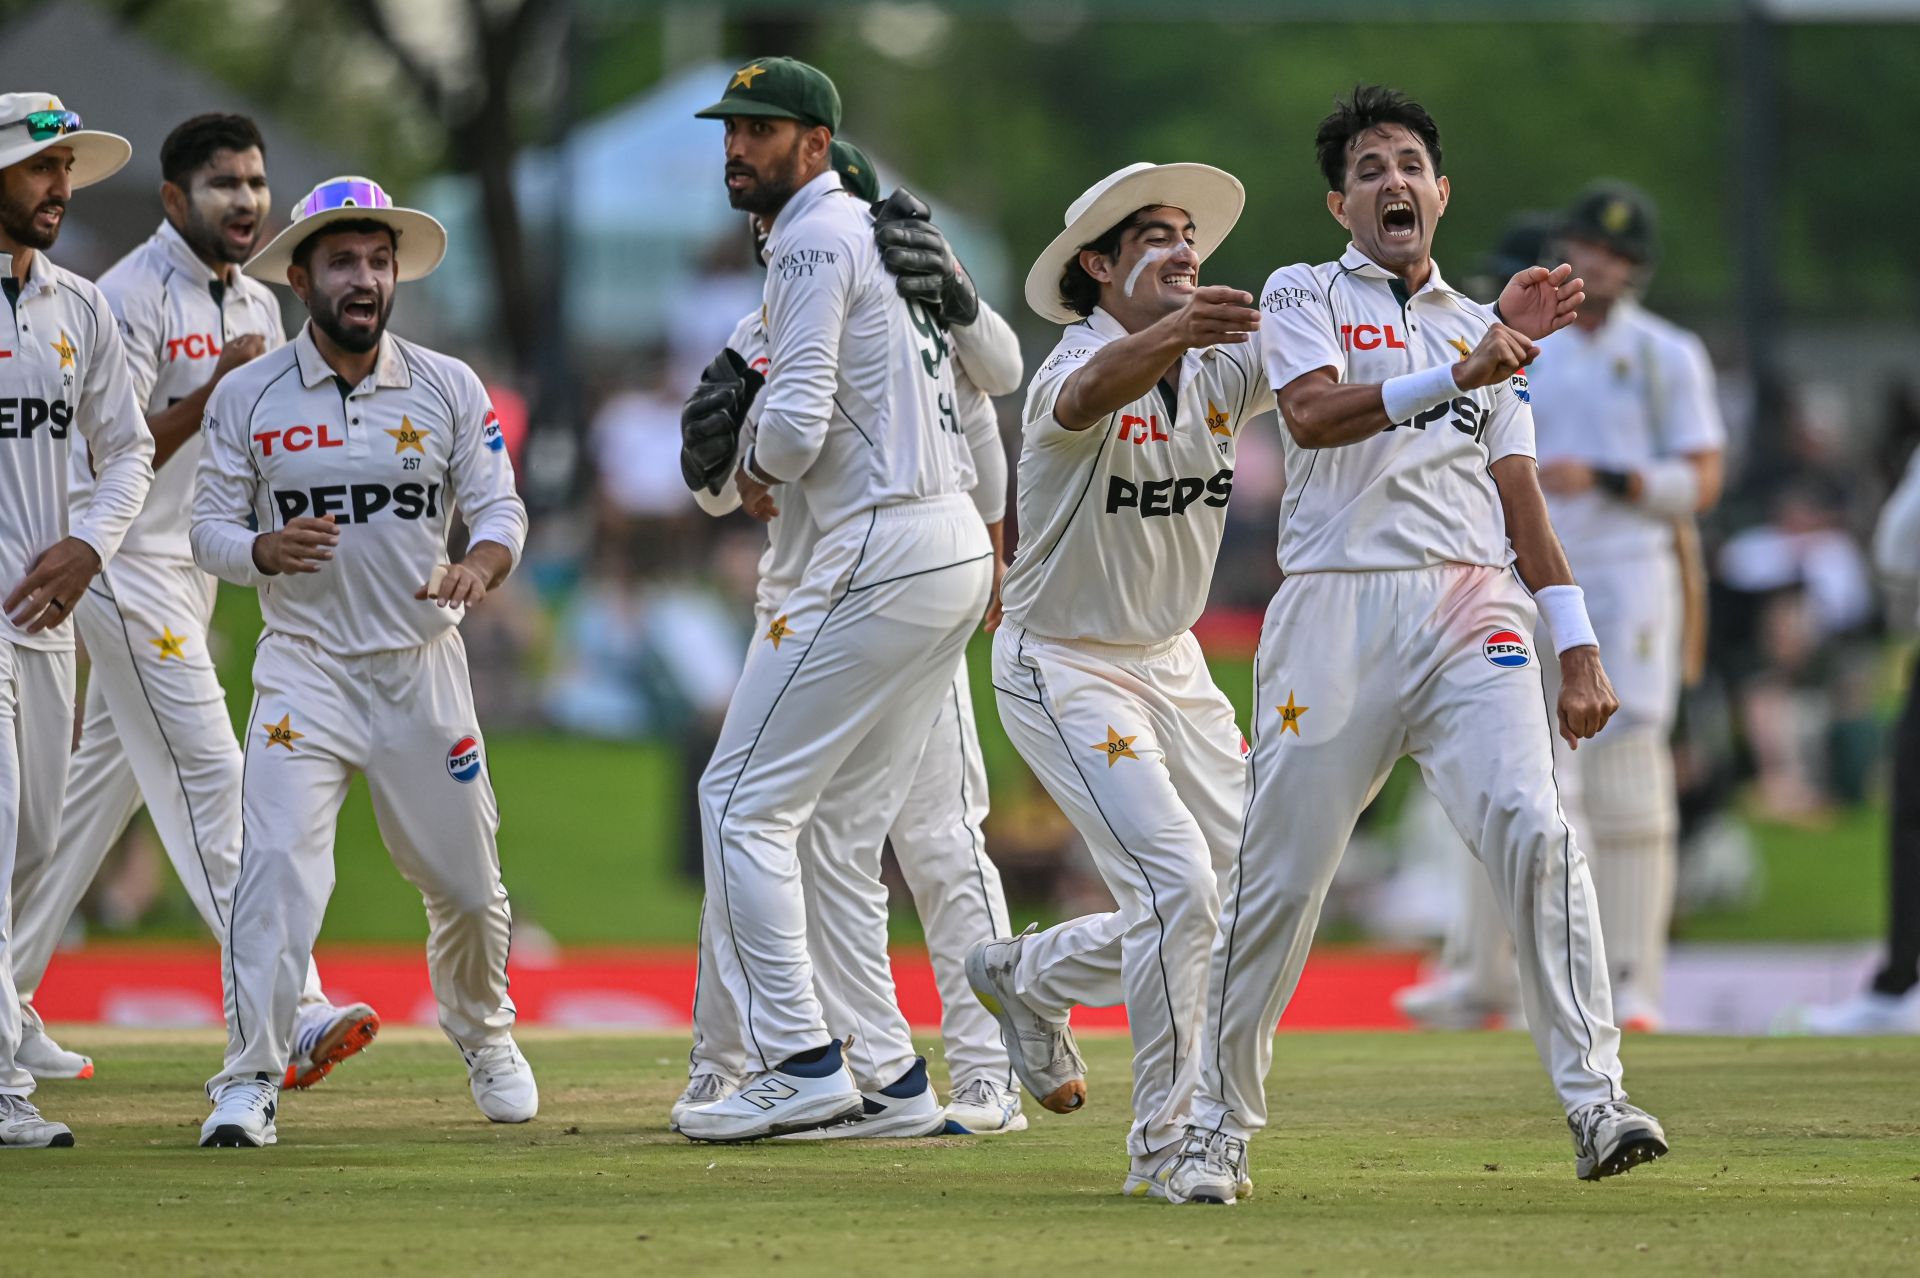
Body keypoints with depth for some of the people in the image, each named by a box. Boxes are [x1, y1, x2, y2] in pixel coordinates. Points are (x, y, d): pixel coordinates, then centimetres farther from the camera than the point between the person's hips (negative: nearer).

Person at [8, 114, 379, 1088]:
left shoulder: (254, 306, 12)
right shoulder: (133, 296, -15)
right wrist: (215, 388, -27)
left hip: (193, 565, 9)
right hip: (125, 560, -9)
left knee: (103, 782, 12)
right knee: (208, 777, -14)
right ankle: (290, 1014, -20)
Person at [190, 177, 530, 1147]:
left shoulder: (449, 390, 2)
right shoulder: (247, 396, -1)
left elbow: (499, 508, 0)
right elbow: (209, 529, 1)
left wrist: (478, 567, -23)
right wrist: (265, 548, -22)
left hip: (422, 664, 2)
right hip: (304, 666, -2)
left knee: (465, 884, 8)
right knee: (278, 864, -19)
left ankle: (483, 1037, 36)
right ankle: (249, 1080, -14)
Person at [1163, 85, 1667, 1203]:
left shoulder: (1483, 328, 24)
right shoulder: (1305, 296, 12)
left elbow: (1521, 499, 18)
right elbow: (1313, 414, -9)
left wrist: (1578, 644, 6)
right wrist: (1451, 380, -21)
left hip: (1472, 607, 2)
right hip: (1336, 604, -2)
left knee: (1532, 829, -20)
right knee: (1281, 871, -2)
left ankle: (1595, 1100, -24)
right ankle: (1220, 1128, 12)